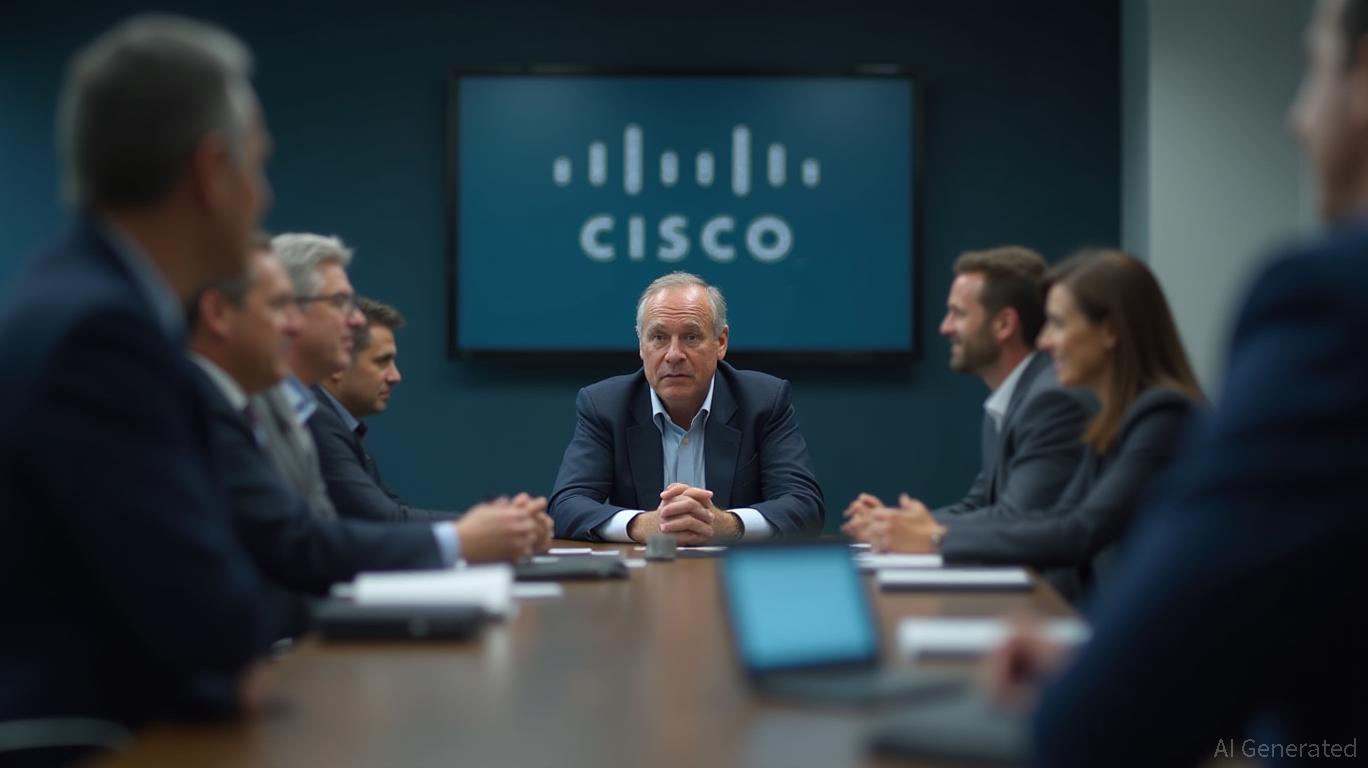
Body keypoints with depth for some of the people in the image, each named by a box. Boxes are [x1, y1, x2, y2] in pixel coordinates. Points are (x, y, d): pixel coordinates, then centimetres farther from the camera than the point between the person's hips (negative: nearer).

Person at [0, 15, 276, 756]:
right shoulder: (98, 327, -20)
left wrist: (234, 659, -4)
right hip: (79, 740, -8)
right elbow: (212, 618, -22)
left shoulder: (75, 303, 7)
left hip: (92, 715, 8)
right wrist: (250, 638, -3)